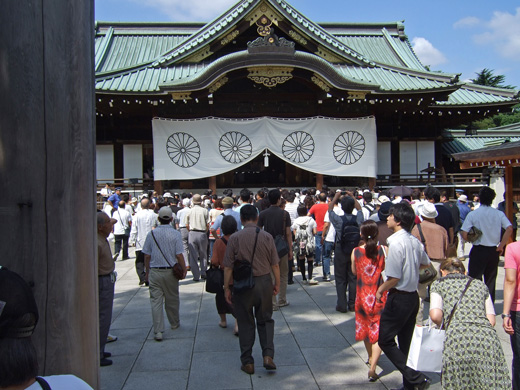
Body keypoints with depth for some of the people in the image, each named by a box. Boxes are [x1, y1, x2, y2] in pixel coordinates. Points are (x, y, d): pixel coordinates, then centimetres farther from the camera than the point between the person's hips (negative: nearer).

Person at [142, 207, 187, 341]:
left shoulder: (151, 234, -1)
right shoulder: (175, 234, -7)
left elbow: (147, 256, 2)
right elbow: (179, 255, -9)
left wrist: (147, 272, 13)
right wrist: (184, 270, 4)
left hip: (154, 271, 0)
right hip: (170, 271, 0)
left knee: (156, 300, 2)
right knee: (172, 299, 16)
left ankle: (158, 331, -2)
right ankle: (174, 323, 36)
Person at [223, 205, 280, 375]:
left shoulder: (234, 238, -8)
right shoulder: (267, 237, -4)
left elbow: (228, 267, -7)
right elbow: (275, 264, 1)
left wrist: (227, 287, 2)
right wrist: (277, 283, 14)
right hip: (264, 282, 1)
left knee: (245, 323, 10)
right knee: (265, 320, 16)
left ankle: (247, 362, 16)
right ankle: (268, 355, 3)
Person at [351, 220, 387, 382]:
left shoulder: (356, 252, -7)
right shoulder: (383, 250, -11)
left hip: (362, 295, 2)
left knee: (365, 326, 23)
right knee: (378, 331, 2)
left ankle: (371, 358, 42)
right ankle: (372, 367, -10)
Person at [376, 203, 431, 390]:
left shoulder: (396, 243, -21)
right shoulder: (415, 241, 4)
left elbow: (394, 278, -22)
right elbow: (425, 263, 22)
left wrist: (381, 290, -7)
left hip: (399, 297, -8)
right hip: (413, 295, 9)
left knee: (385, 340, 2)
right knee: (406, 341, 16)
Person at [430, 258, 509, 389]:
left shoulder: (438, 284, 16)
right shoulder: (480, 285, 25)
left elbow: (435, 315, 0)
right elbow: (491, 321, 17)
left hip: (458, 336, -3)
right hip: (488, 336, 3)